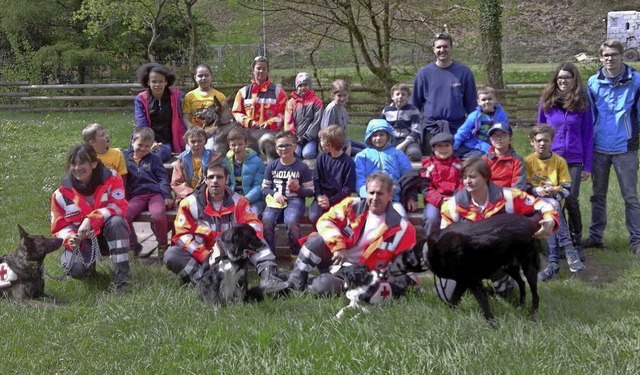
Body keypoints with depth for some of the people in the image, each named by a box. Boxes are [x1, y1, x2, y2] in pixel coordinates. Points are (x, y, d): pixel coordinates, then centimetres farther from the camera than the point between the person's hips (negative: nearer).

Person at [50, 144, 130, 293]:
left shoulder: (110, 178, -12)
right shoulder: (62, 193, -7)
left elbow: (118, 207, -21)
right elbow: (60, 225, -3)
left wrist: (91, 220, -34)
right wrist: (70, 239, -26)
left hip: (108, 234, -1)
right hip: (83, 239, 1)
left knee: (116, 222, -36)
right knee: (77, 269, -28)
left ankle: (121, 274, -28)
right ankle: (89, 263, 13)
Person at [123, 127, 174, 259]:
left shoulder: (154, 158, 12)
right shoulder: (126, 157, 16)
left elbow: (163, 178, 8)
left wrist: (168, 196, -4)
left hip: (155, 194, -2)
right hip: (136, 196, 2)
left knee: (158, 215, -33)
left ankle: (163, 246, -7)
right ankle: (134, 246, -3)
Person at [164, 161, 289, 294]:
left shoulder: (238, 202, 0)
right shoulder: (190, 203, -5)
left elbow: (254, 225, -8)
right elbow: (183, 235, -10)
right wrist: (206, 257, -22)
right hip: (200, 257, -1)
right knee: (172, 255, -27)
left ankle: (267, 276, -35)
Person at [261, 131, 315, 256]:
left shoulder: (302, 167, 4)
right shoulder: (271, 166, 10)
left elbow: (311, 191, 6)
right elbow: (264, 188, 13)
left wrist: (298, 188, -13)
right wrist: (274, 194, -8)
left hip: (295, 200, -2)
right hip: (276, 200, 2)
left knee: (291, 221, -35)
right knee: (266, 220, -31)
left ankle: (296, 253, -13)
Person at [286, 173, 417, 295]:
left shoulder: (400, 227, -9)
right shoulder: (352, 206, -5)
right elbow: (325, 221, -10)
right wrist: (338, 246, -24)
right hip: (335, 257, 2)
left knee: (323, 285, -32)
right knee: (316, 241, -29)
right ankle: (293, 285, -19)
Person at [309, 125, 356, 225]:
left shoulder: (348, 162, -9)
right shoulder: (322, 157, 4)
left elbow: (348, 189, -8)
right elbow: (316, 179, 8)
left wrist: (331, 201, -15)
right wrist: (319, 196, -10)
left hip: (338, 198, -3)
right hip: (323, 196, 3)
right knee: (314, 216, -22)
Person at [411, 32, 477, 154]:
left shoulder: (464, 72, 1)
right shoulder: (424, 73, 4)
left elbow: (471, 103, 5)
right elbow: (415, 103, 10)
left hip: (457, 129, -1)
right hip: (430, 129, 1)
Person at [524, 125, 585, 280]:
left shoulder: (559, 161, 5)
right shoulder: (527, 161, 4)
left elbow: (567, 188, 2)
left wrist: (553, 190, -18)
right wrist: (536, 190, -20)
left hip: (554, 201, 1)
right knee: (552, 207, -35)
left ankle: (553, 262, -42)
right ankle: (568, 249, -44)